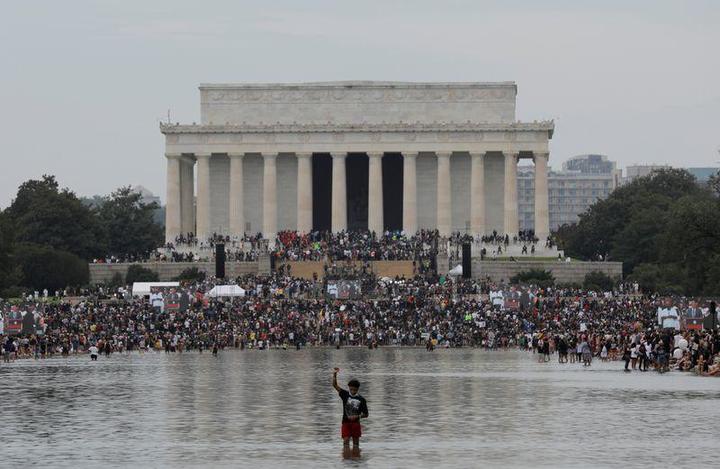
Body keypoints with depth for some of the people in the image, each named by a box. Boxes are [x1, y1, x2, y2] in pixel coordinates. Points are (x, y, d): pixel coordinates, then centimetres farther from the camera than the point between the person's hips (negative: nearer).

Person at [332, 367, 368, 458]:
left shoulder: (361, 399, 0)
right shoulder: (345, 395, 2)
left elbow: (365, 414, 4)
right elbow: (335, 385, -6)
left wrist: (357, 416, -14)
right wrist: (334, 375, -21)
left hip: (356, 423, 0)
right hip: (346, 423, 0)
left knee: (356, 442, 5)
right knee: (346, 441, -9)